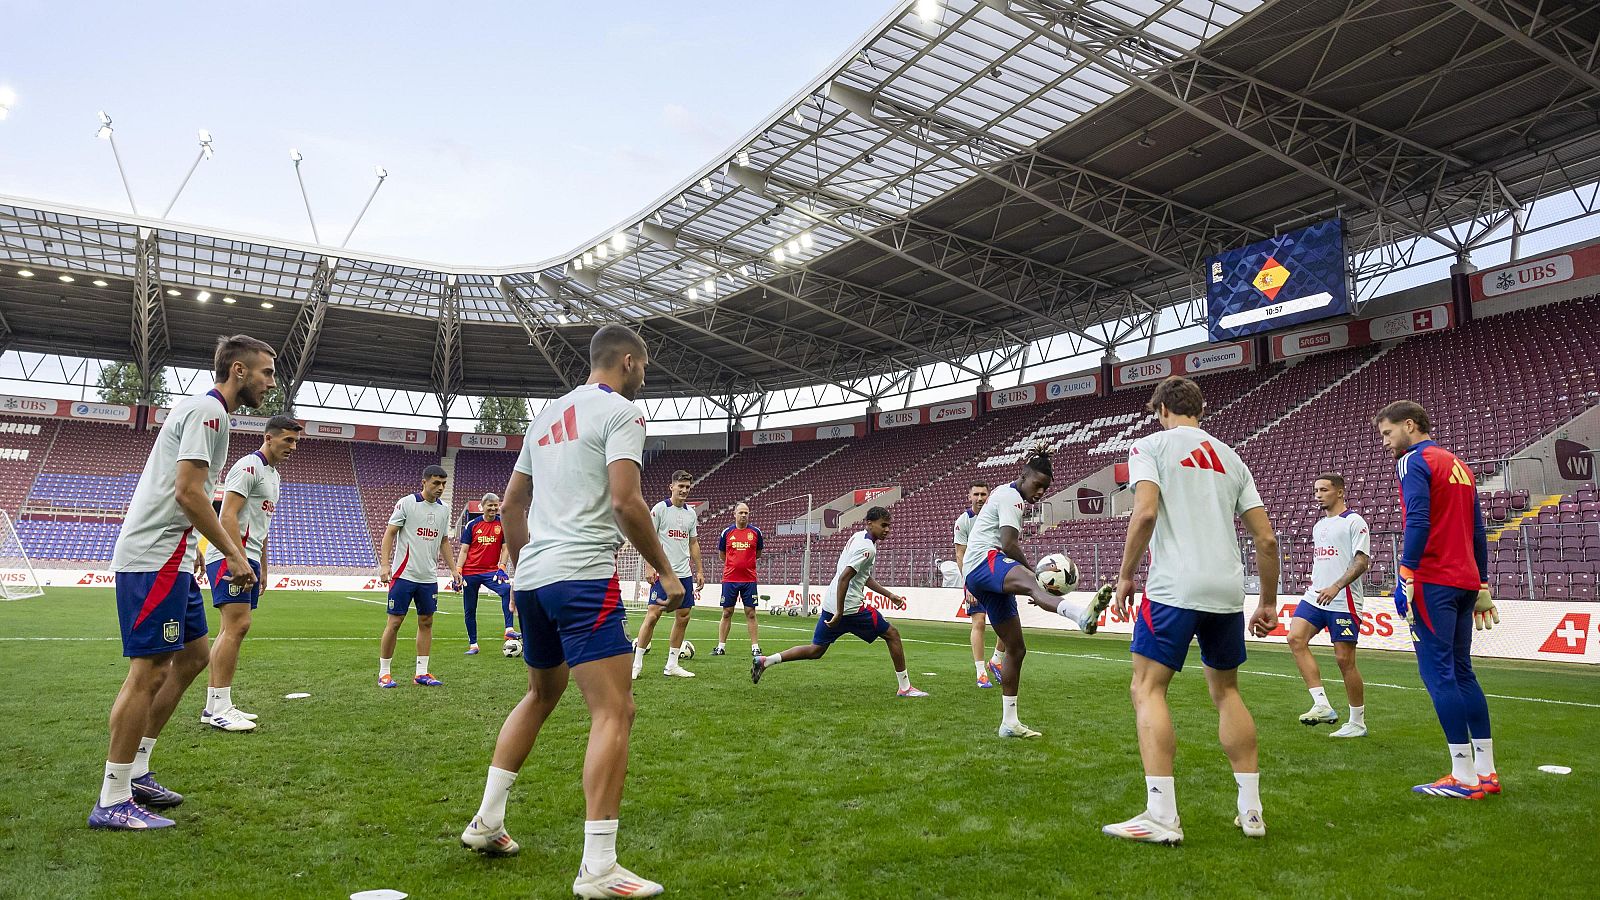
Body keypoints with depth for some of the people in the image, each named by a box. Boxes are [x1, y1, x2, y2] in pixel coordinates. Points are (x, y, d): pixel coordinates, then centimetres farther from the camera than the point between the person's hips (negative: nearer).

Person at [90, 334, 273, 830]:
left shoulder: (206, 410, 19)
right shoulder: (207, 409, -12)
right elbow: (188, 492, -20)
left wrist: (231, 550, 20)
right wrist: (234, 554, -15)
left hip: (169, 559, 11)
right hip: (153, 559, -11)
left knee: (194, 656, 15)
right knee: (148, 672, -6)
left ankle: (136, 772, 22)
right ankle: (112, 801, 2)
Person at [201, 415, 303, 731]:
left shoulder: (272, 474, 21)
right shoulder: (249, 466, -10)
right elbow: (228, 517, -18)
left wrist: (262, 568, 25)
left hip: (247, 560, 10)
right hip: (230, 557, -10)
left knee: (231, 629, 9)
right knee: (237, 625, -14)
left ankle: (214, 706, 13)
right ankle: (219, 708, -10)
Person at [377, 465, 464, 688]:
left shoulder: (444, 509, 10)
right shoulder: (406, 503, -6)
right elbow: (389, 533, -6)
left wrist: (453, 569, 13)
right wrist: (384, 564, -16)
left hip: (429, 577, 6)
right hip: (404, 575, -5)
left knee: (426, 622, 7)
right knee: (394, 622, -1)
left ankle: (421, 673, 13)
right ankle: (384, 673, 10)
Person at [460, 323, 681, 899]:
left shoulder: (549, 414, 20)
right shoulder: (620, 410, -4)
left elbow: (511, 503, 23)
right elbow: (625, 501, -16)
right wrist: (664, 572, -6)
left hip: (532, 576, 9)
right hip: (582, 576, -9)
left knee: (541, 694, 26)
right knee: (614, 711, -8)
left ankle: (487, 823, 30)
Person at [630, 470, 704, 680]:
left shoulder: (691, 513, 13)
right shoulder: (660, 508, -4)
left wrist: (699, 570, 15)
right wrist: (649, 567, -14)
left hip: (684, 573, 6)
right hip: (663, 572, -6)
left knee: (683, 617, 6)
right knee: (653, 614, -10)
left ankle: (672, 665, 14)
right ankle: (636, 664, -2)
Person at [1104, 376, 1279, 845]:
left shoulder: (1150, 445, 3)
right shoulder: (1230, 457, 19)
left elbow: (1146, 512, -14)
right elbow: (1267, 538, 14)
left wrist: (1125, 576, -5)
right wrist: (1268, 602, 22)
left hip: (1174, 586, -6)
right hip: (1228, 590, 6)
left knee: (1148, 689, -1)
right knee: (1226, 691, 19)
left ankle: (1162, 817, -7)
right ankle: (1251, 811, 20)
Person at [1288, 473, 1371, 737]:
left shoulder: (1354, 521, -5)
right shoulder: (1319, 526, 19)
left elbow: (1362, 561, -13)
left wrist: (1335, 587, -23)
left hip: (1343, 601, -7)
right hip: (1315, 597, 7)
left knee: (1344, 659, -3)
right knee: (1296, 638, -14)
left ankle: (1358, 723, 12)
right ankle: (1322, 705, -13)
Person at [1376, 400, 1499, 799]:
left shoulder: (1414, 461, -6)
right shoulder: (1460, 465, 20)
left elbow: (1417, 523, -19)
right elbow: (1478, 531, 20)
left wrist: (1406, 577, -19)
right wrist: (1481, 587, 22)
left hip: (1432, 582, -9)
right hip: (1465, 581, 9)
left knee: (1438, 674, -6)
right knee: (1461, 672, 13)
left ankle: (1464, 778, -4)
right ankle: (1486, 772, 15)